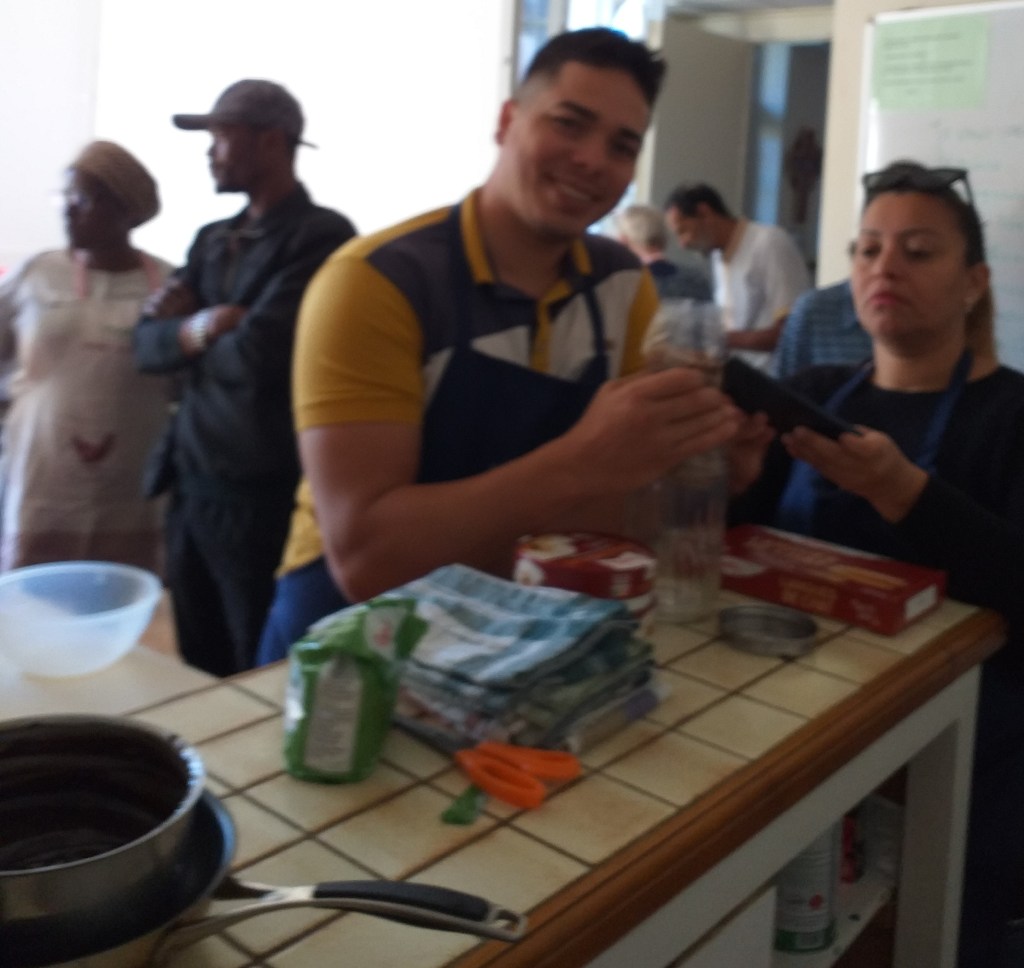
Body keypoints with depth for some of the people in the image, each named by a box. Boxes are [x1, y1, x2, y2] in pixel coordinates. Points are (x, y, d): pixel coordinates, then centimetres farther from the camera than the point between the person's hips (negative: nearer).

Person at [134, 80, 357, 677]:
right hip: (190, 484, 7)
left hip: (263, 499, -7)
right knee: (198, 673, 19)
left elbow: (256, 355, -21)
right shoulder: (213, 240, 12)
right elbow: (148, 345, 8)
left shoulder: (322, 237, -13)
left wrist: (192, 338, -1)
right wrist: (194, 329, -12)